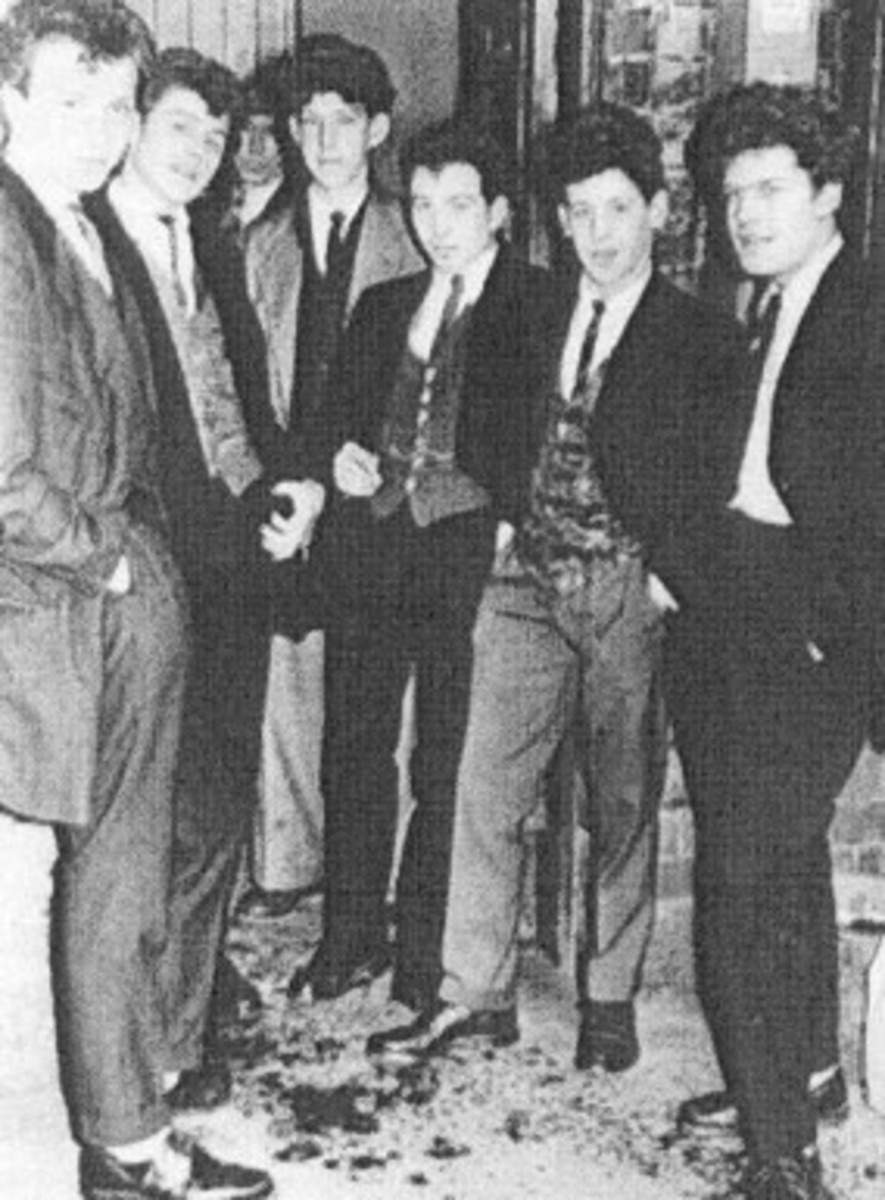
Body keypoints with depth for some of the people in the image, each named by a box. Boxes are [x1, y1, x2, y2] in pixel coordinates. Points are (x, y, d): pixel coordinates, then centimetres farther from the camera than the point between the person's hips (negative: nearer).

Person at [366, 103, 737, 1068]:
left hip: (635, 591, -2)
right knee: (487, 788, 0)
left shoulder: (699, 338, -1)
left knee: (623, 806, 7)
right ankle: (474, 995, 12)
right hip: (530, 579, 3)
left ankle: (609, 999, 23)